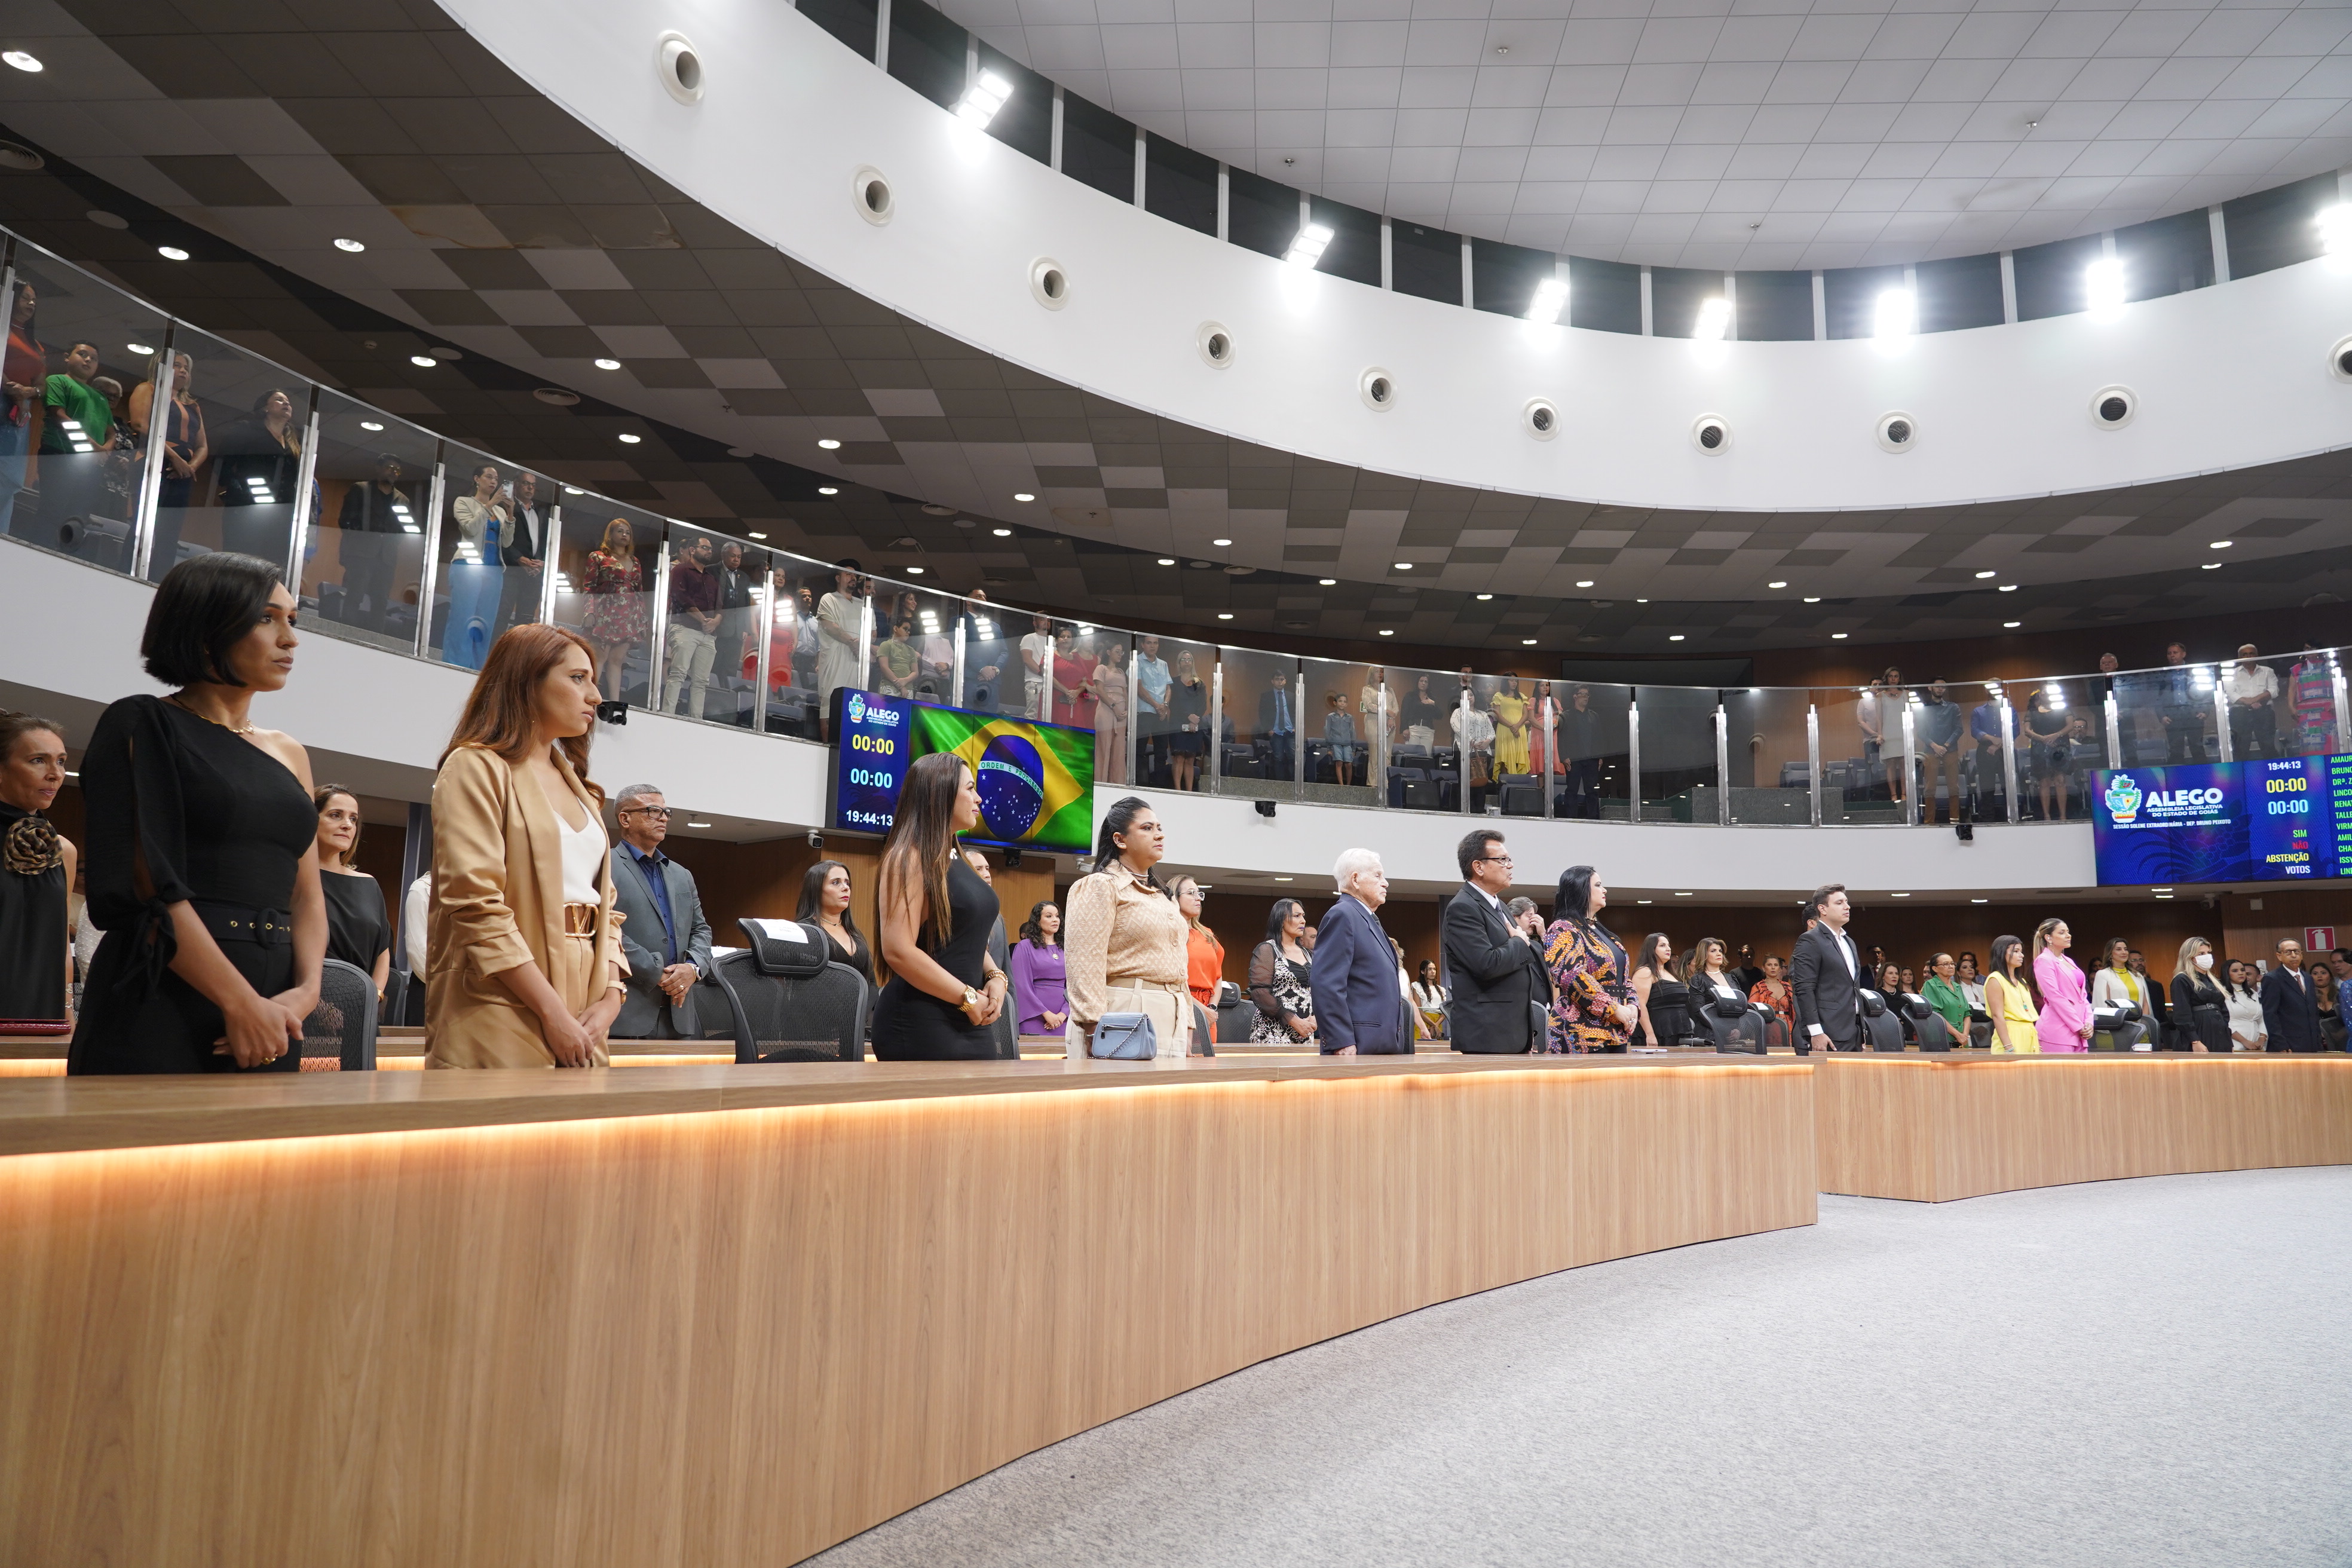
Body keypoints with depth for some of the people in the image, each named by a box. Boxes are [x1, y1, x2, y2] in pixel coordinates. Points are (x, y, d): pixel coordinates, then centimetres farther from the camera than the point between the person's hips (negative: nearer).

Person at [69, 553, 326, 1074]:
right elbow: (148, 884, -12)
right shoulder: (143, 727, -1)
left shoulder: (289, 755, 16)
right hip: (158, 1010, -5)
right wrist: (239, 1001, -18)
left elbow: (306, 896, 11)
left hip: (269, 1017, 5)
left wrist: (306, 991, -8)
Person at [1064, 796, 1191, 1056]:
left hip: (1171, 1021, 8)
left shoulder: (1160, 896, 24)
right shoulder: (1100, 887, -3)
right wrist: (1095, 1029, -20)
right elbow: (1085, 963, -13)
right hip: (1126, 1015, -8)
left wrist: (1187, 1024, 17)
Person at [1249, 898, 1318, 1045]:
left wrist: (1314, 1017, -3)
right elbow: (1260, 992, -13)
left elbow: (1314, 989, 18)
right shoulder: (1266, 950, -3)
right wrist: (1295, 1021, -16)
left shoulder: (1306, 953, 17)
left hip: (1305, 1032, 6)